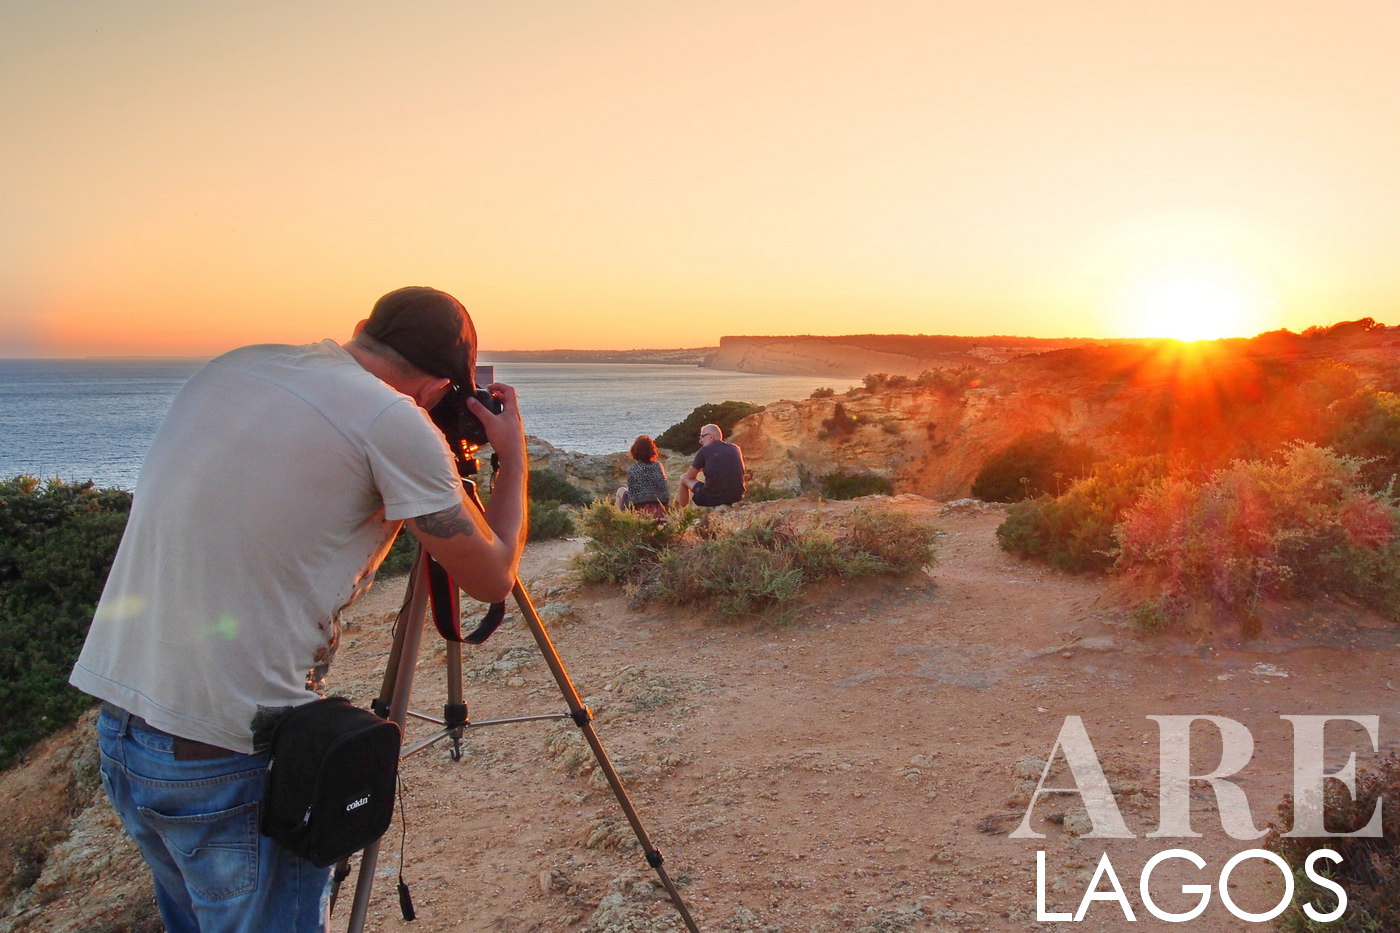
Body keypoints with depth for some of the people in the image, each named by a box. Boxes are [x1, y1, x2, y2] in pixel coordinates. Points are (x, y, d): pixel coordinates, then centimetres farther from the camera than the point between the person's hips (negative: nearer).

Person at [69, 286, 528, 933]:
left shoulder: (230, 367, 7)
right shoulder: (393, 420, -14)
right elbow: (493, 576, -4)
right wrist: (513, 454, 10)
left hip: (116, 730, 8)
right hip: (231, 757, -7)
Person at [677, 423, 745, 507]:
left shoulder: (704, 450, -6)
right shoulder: (736, 448, 7)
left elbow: (690, 476, 4)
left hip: (714, 499, -5)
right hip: (737, 497, 5)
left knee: (684, 478, 17)